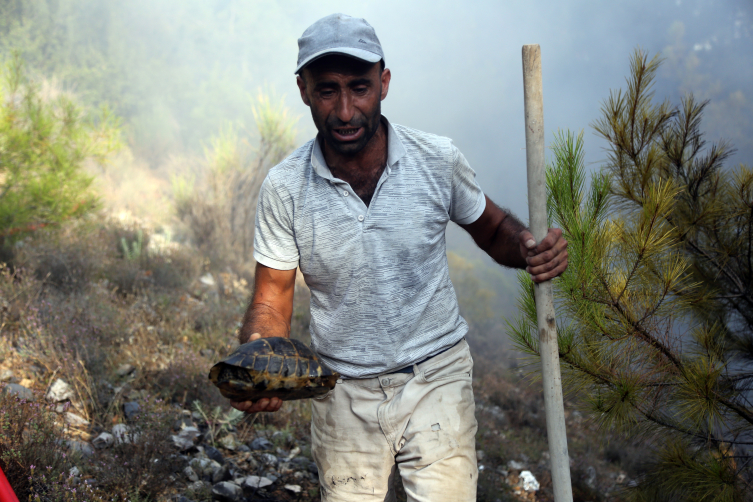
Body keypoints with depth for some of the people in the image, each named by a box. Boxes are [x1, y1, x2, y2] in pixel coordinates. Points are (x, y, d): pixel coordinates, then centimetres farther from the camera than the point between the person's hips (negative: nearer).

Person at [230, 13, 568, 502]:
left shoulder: (439, 159, -10)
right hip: (343, 392, 1)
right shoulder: (284, 187, -11)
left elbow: (491, 228, 6)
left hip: (436, 376, 0)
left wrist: (528, 248, -17)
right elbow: (272, 301, -6)